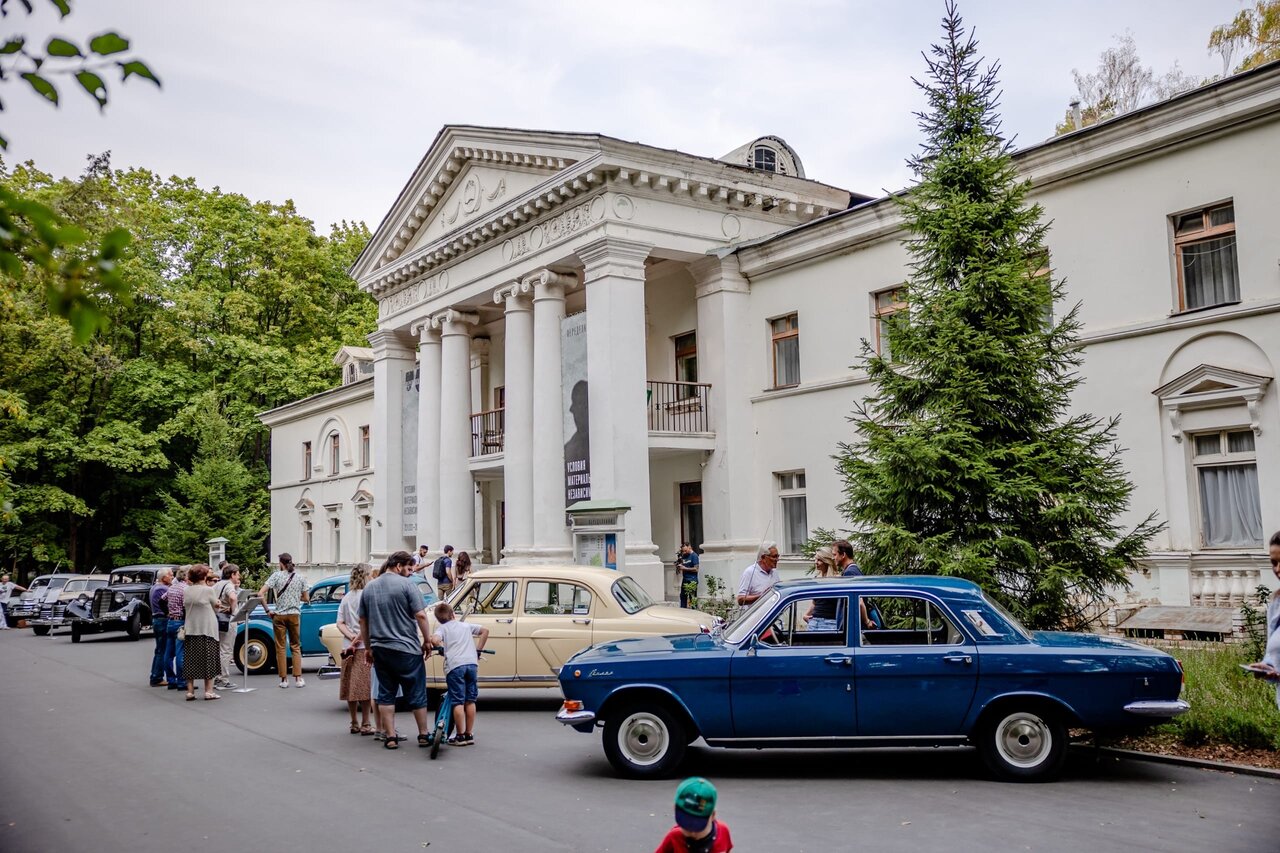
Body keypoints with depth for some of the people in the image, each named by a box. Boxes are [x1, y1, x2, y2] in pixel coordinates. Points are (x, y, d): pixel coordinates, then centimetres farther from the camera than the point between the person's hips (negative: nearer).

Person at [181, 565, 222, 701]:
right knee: (207, 659, 3)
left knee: (190, 660, 8)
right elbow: (216, 607, -1)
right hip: (206, 629, -5)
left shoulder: (187, 591, 3)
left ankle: (190, 691, 8)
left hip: (190, 630, 5)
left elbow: (185, 607, 14)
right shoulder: (208, 590, -12)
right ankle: (208, 691, 3)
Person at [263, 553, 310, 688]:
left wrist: (267, 610, -4)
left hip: (279, 615, -2)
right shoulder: (299, 577, 4)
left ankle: (284, 679, 6)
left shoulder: (276, 575, -3)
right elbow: (306, 598, 10)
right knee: (296, 647, 10)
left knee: (280, 647, 6)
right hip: (294, 615, 2)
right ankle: (298, 678, 2)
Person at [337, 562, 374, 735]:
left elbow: (340, 624, 6)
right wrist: (357, 639, -10)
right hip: (365, 647, -7)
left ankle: (354, 724, 17)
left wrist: (351, 637, -5)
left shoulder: (346, 598, 13)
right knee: (366, 688, -1)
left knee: (350, 687, 10)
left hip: (347, 647, 7)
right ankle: (365, 725, 1)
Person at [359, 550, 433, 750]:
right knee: (416, 693, 5)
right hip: (406, 649, -5)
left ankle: (391, 737, 7)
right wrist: (427, 640, -3)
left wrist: (368, 647, 21)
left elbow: (363, 621, 14)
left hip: (379, 649, 5)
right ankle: (423, 736, 11)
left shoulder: (369, 588, 10)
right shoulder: (406, 584, -9)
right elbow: (420, 615, -14)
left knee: (385, 693, 10)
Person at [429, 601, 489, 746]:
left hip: (454, 665, -4)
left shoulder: (442, 628, 10)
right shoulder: (466, 625, 23)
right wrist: (478, 650, 25)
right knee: (470, 701, 12)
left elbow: (435, 640, -10)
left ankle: (460, 736, 2)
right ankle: (469, 734, 17)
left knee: (458, 702, 0)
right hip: (472, 663, 4)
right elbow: (485, 631, 23)